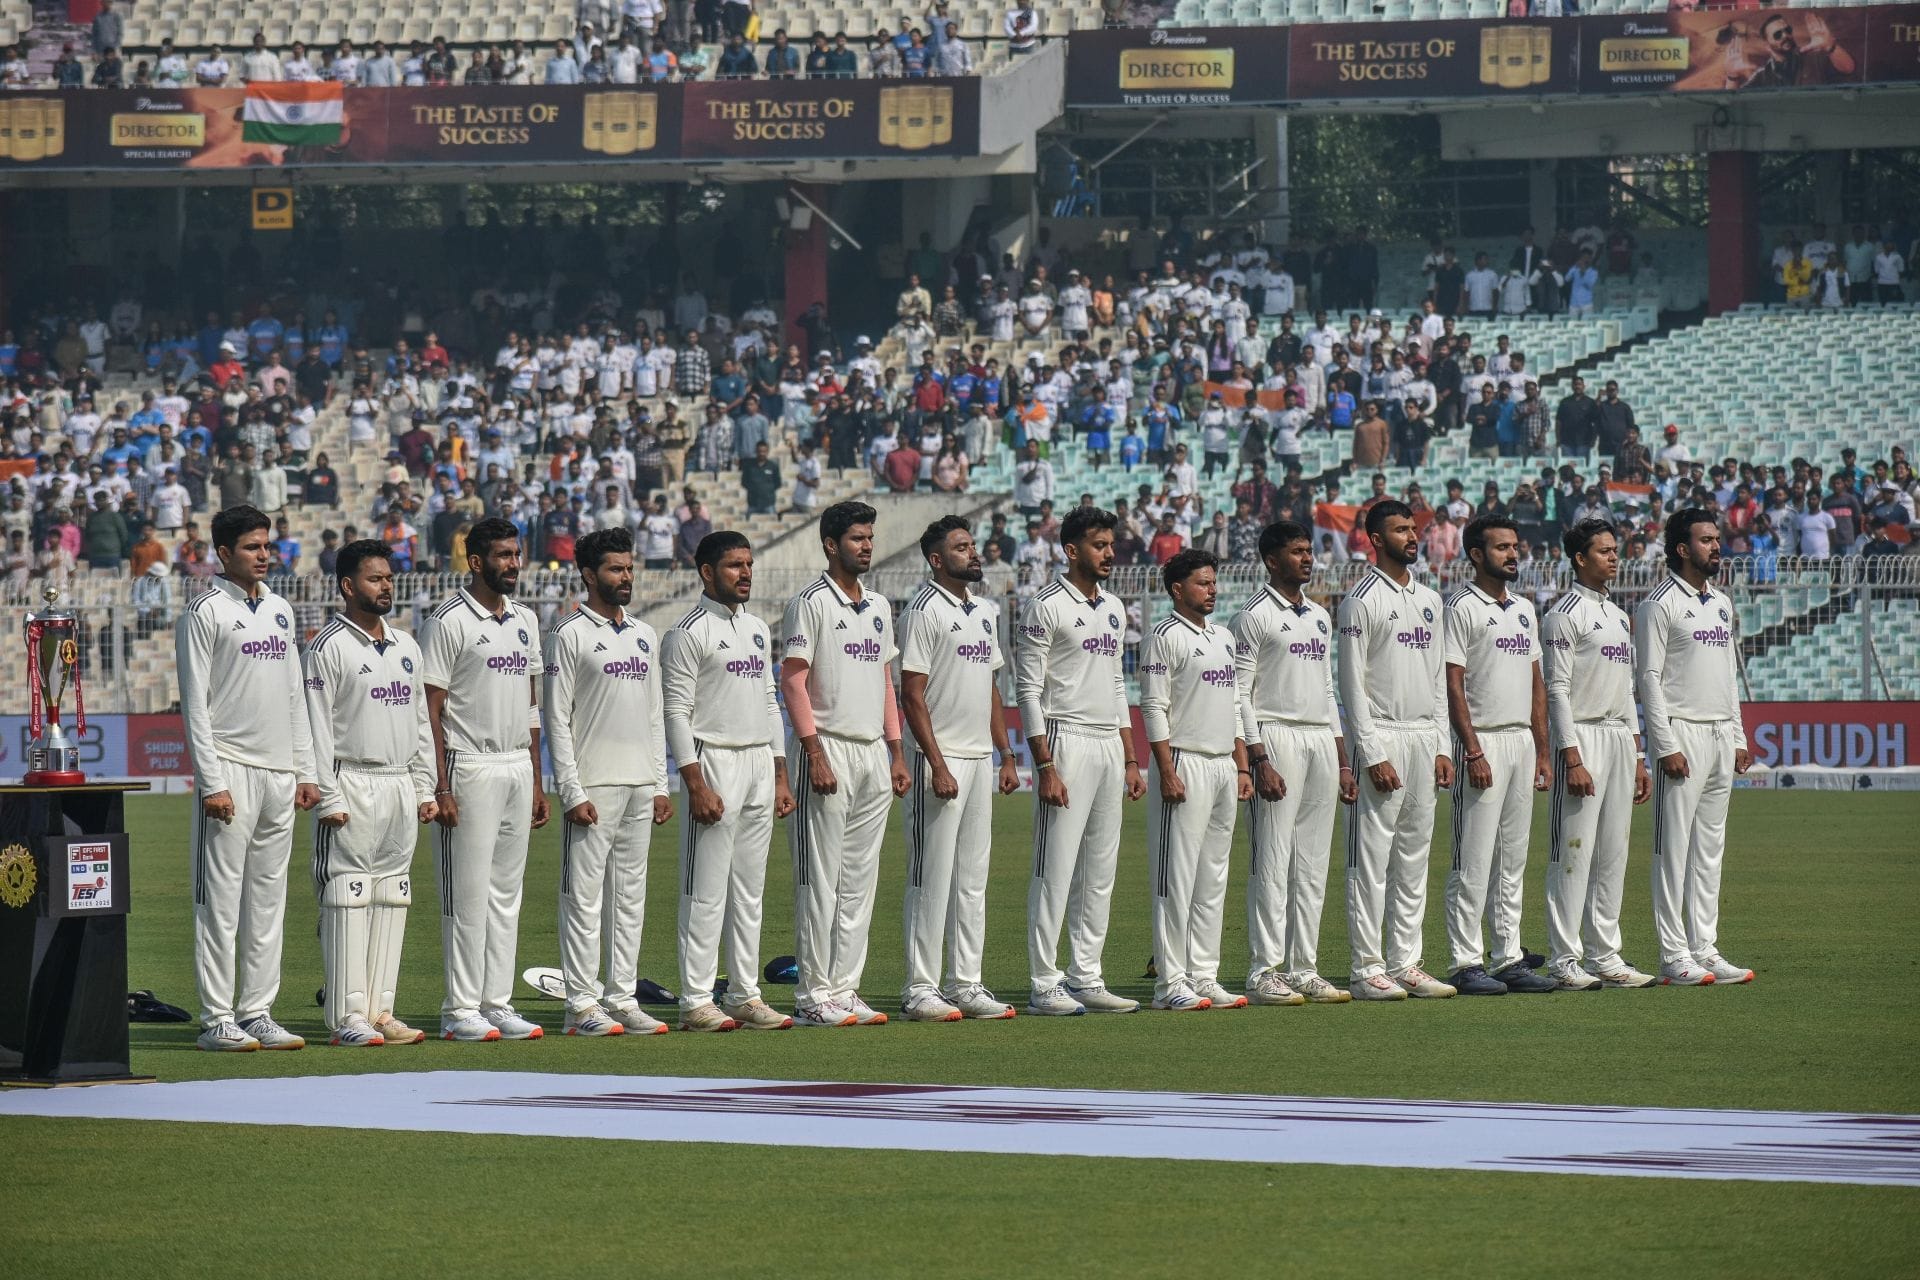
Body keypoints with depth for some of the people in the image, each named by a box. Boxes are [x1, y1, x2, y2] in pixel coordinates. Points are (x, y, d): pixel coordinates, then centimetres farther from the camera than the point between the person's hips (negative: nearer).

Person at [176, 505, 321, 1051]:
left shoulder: (280, 611, 15)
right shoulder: (206, 613, -5)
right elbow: (195, 704, -9)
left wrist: (306, 771, 13)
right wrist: (211, 782, -15)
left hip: (280, 775, 7)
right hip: (231, 769, -7)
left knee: (269, 898, 7)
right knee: (221, 899, -5)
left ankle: (257, 1012, 11)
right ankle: (217, 1019, -4)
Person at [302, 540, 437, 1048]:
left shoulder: (406, 647, 16)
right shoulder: (329, 647, -6)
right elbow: (317, 728, -10)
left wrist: (424, 789, 13)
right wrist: (329, 798, -15)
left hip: (400, 790, 7)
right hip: (353, 787, -7)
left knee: (391, 900, 6)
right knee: (347, 898, -7)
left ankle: (379, 1010, 10)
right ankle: (347, 1016, -8)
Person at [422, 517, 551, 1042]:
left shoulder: (525, 620, 14)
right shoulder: (450, 620, -8)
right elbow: (431, 708, -10)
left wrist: (537, 781, 15)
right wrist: (441, 788, -16)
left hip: (518, 768, 7)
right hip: (471, 768, -7)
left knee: (506, 894, 8)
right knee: (469, 895, -5)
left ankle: (497, 1003, 12)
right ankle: (460, 1009, -2)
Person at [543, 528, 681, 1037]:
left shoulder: (644, 636, 15)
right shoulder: (571, 635, -5)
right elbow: (557, 719, -8)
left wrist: (660, 784, 11)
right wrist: (572, 793, -14)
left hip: (640, 786, 7)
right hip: (593, 786, -7)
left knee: (630, 899, 8)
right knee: (585, 899, -5)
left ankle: (622, 997, 11)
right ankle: (582, 1004, -4)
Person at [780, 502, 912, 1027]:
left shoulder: (879, 608, 16)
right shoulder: (810, 604, -7)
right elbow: (793, 680, -12)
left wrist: (897, 753, 13)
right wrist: (815, 755, -18)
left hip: (873, 753, 7)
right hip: (828, 750, -7)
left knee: (860, 882, 8)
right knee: (819, 880, -6)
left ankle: (844, 989, 12)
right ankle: (814, 996, -4)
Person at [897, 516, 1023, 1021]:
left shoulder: (982, 613, 15)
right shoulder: (925, 611, -10)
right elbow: (912, 695, -14)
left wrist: (1006, 756, 14)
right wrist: (938, 766, -19)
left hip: (980, 759, 8)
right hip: (939, 758, -8)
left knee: (972, 879, 10)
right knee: (932, 879, -6)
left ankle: (966, 984, 14)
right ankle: (920, 990, -4)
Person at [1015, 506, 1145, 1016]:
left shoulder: (1114, 610, 15)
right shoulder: (1047, 607, -8)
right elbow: (1028, 689, -11)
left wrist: (1131, 760, 15)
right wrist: (1045, 767, -17)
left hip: (1110, 745, 8)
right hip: (1067, 740, -8)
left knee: (1100, 872, 8)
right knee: (1056, 869, -8)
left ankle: (1086, 978, 13)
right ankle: (1045, 985, -6)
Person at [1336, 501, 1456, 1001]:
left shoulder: (1429, 599, 15)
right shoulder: (1362, 599, -8)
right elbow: (1352, 683, -11)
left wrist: (1441, 746, 11)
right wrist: (1373, 755, -17)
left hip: (1424, 739, 8)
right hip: (1381, 738, -8)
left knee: (1414, 859, 9)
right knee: (1371, 860, -6)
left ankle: (1405, 964, 14)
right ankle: (1367, 969, -5)